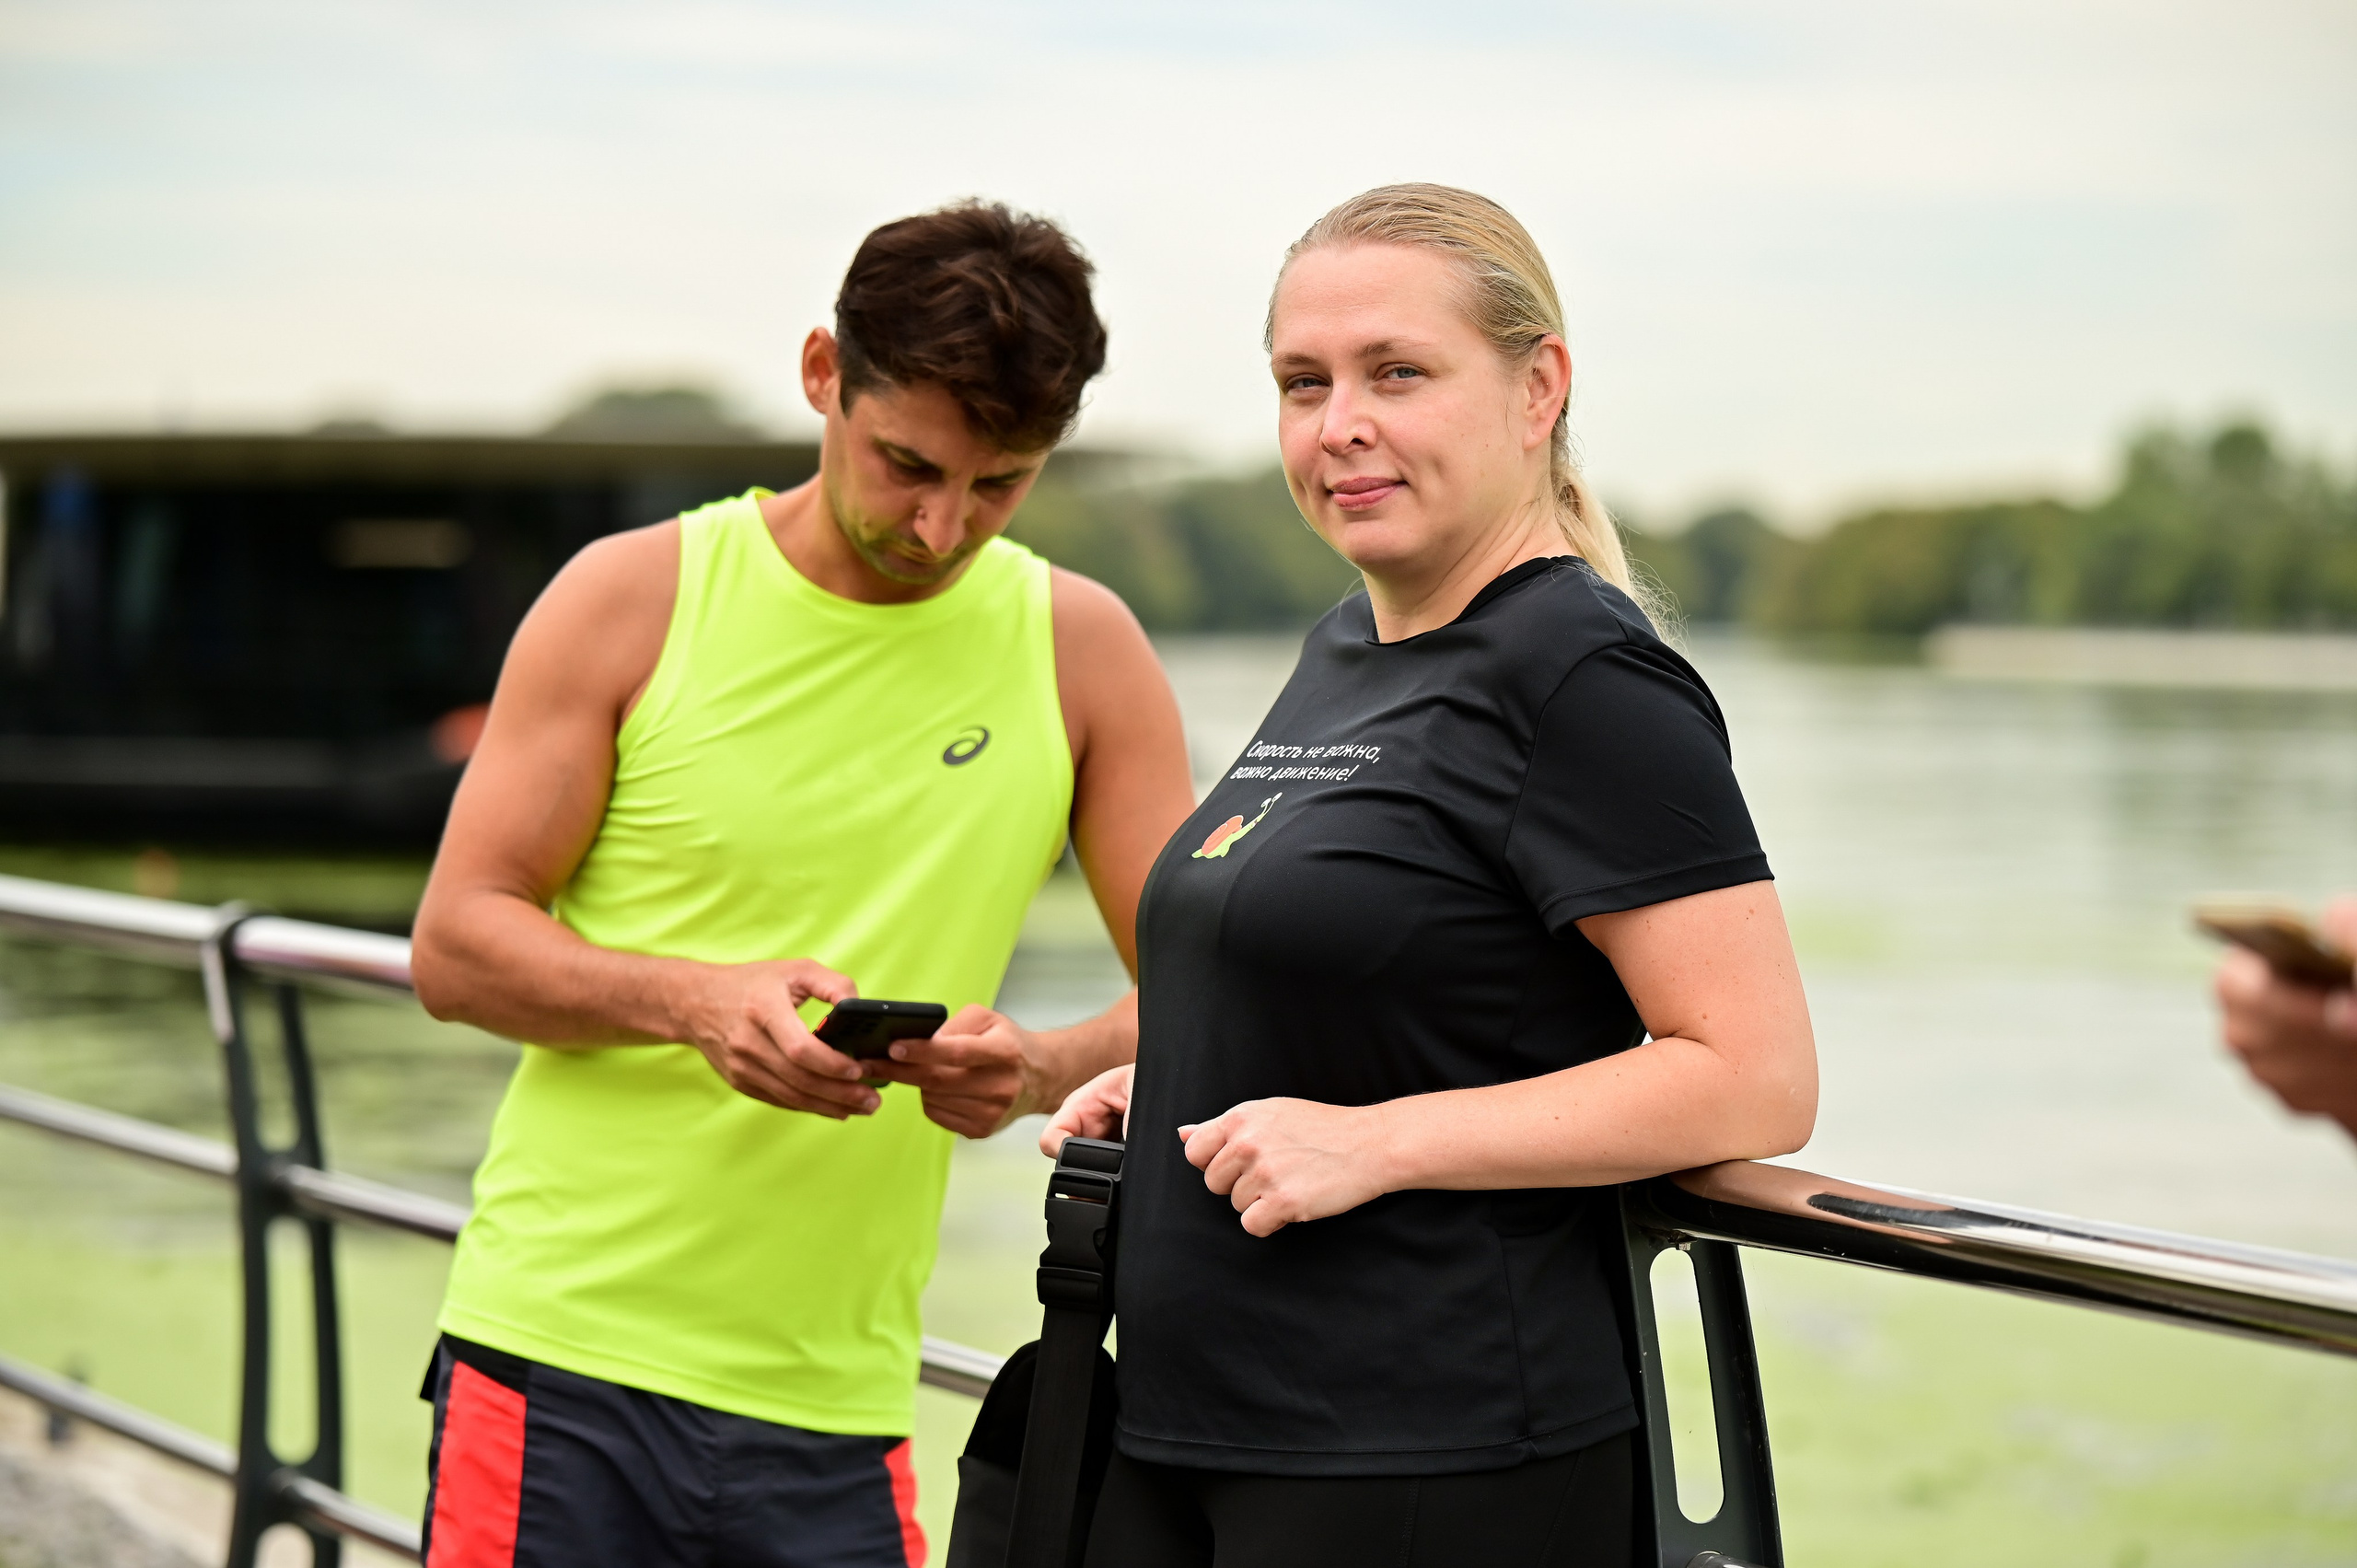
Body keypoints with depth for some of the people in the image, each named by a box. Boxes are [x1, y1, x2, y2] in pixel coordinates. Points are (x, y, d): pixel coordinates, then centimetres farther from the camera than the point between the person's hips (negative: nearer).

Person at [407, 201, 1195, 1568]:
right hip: (561, 1360, -1)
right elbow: (456, 943, -1)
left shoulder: (1082, 649, 4)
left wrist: (1049, 1070, -19)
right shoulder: (637, 597, 0)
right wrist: (695, 1002, -19)